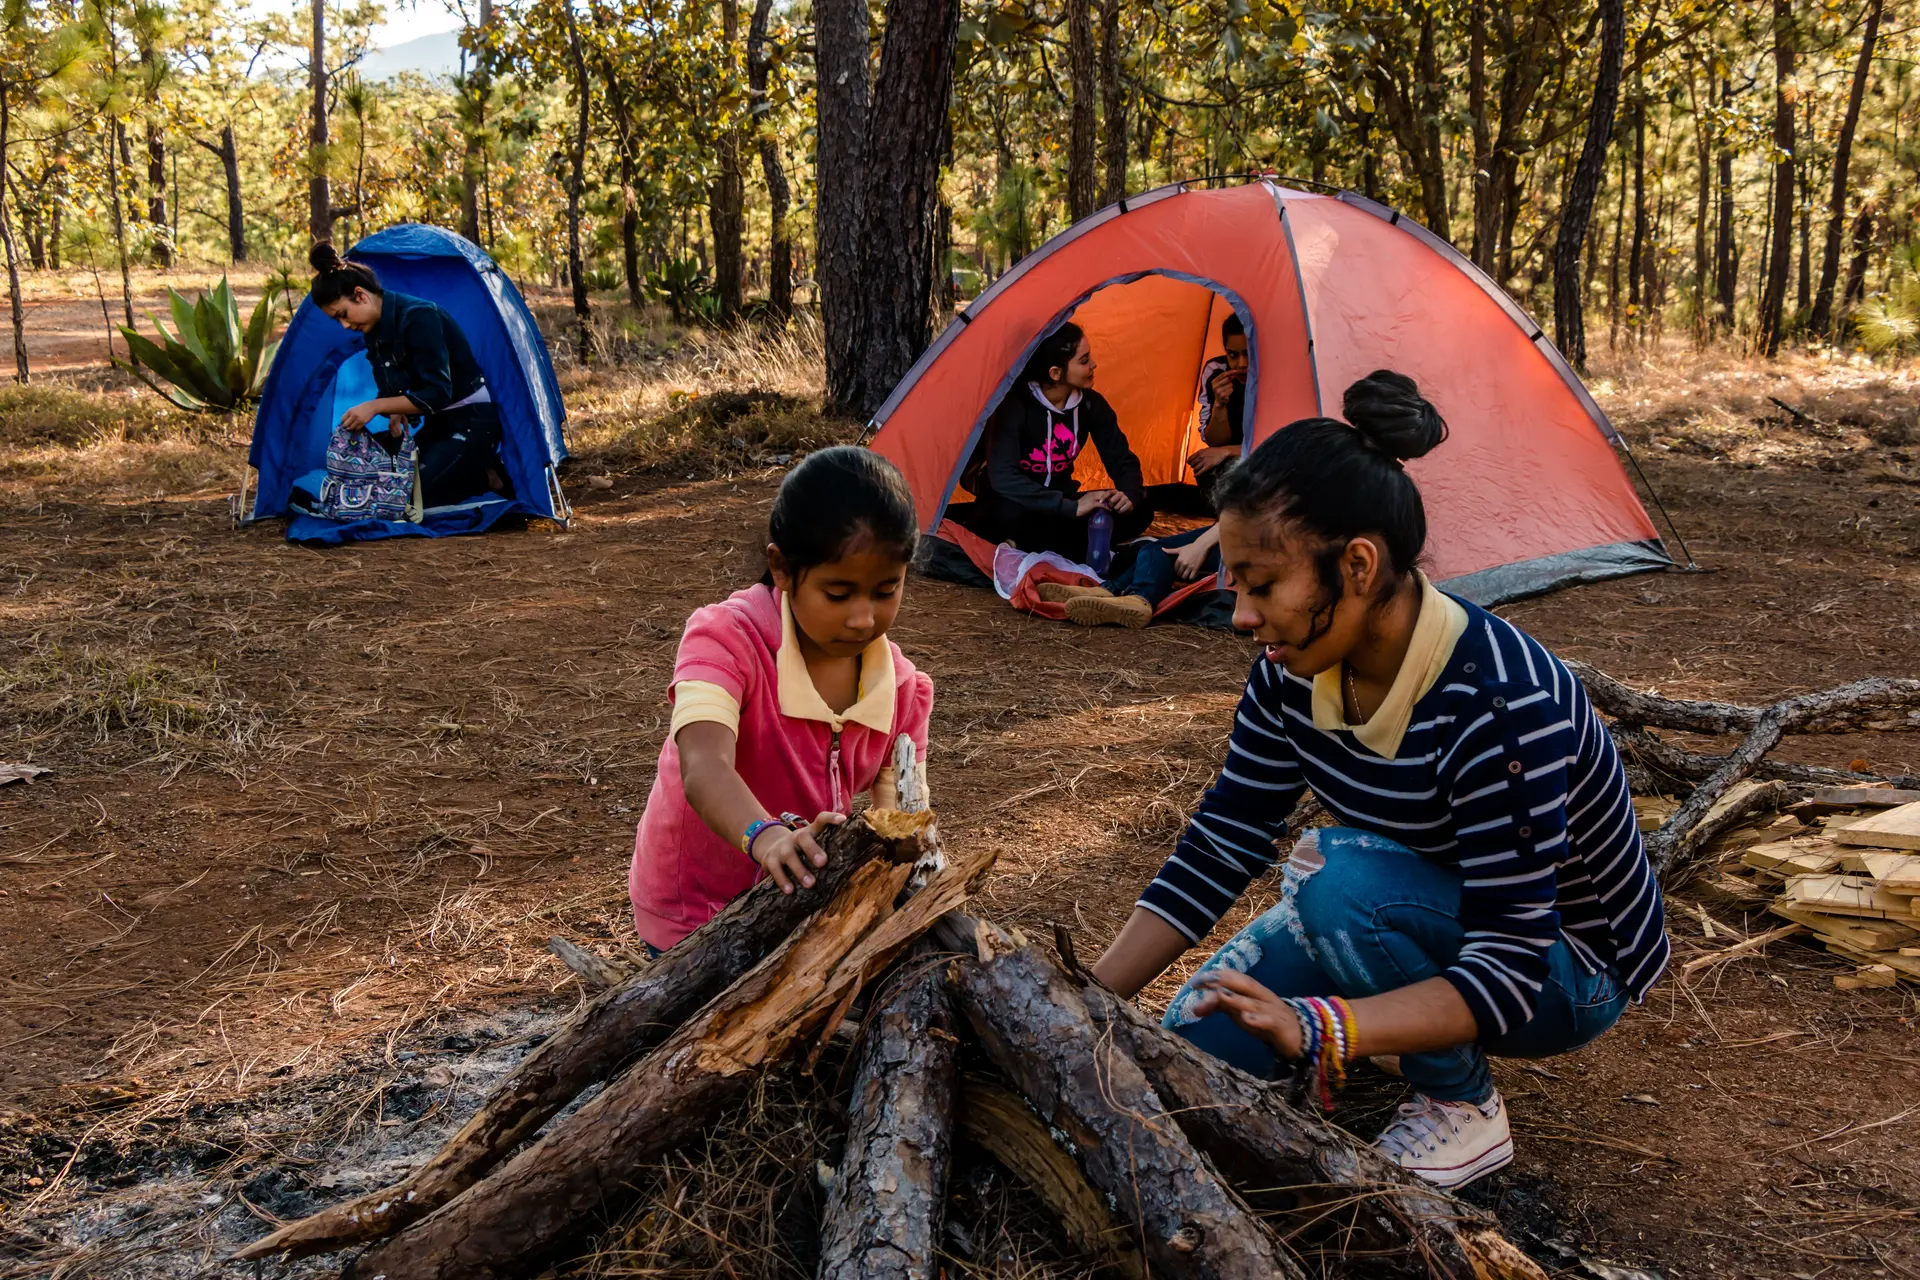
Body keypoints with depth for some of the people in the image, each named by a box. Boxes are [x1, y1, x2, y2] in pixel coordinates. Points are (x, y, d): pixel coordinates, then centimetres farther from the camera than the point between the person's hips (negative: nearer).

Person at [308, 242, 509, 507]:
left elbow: (437, 393, -27)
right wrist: (395, 412, -13)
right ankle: (475, 470, 10)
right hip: (438, 421, 9)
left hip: (473, 419, -9)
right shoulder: (375, 330, 3)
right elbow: (391, 389, 11)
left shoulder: (418, 317, -24)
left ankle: (488, 477, -1)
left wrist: (375, 407, -29)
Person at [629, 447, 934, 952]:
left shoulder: (902, 688, -6)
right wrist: (765, 835, -56)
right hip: (699, 908, -4)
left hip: (808, 903, 4)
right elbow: (704, 767, -36)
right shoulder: (725, 637, -20)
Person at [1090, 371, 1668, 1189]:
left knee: (1343, 882, -34)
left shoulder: (1502, 705, -36)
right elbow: (1219, 847, -7)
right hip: (1430, 925, 6)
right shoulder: (1295, 672, -13)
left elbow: (1508, 969, -36)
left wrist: (1318, 1029, -49)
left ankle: (1464, 1109, -10)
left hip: (1568, 972, -6)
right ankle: (1412, 1021, 13)